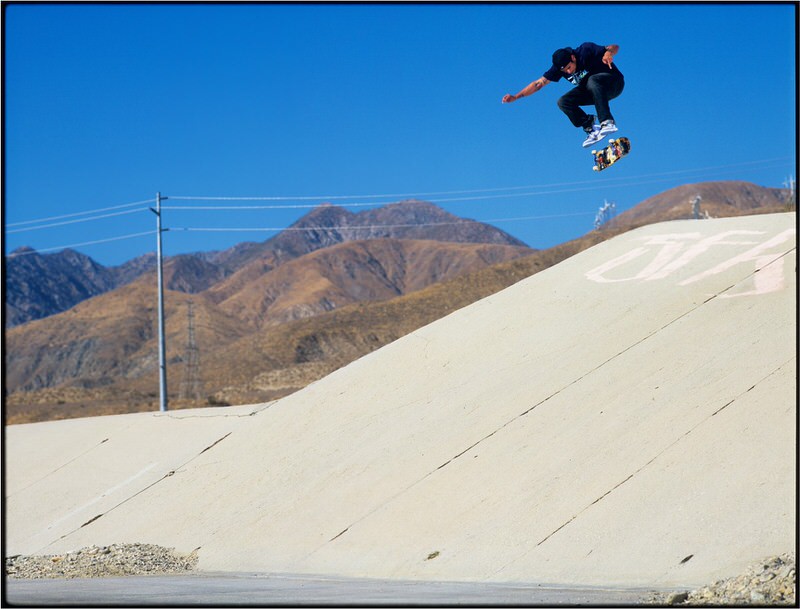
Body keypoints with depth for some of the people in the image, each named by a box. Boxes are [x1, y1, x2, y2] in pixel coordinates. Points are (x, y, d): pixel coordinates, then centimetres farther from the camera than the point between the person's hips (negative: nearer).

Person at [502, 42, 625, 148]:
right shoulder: (559, 66, -10)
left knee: (592, 80, -39)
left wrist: (608, 52, -50)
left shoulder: (585, 51, -24)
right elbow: (539, 83, -8)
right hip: (590, 91, 6)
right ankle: (590, 127, -18)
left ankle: (607, 122, -45)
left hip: (613, 83, -6)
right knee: (563, 102, -14)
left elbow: (614, 47, -25)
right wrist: (515, 97, -15)